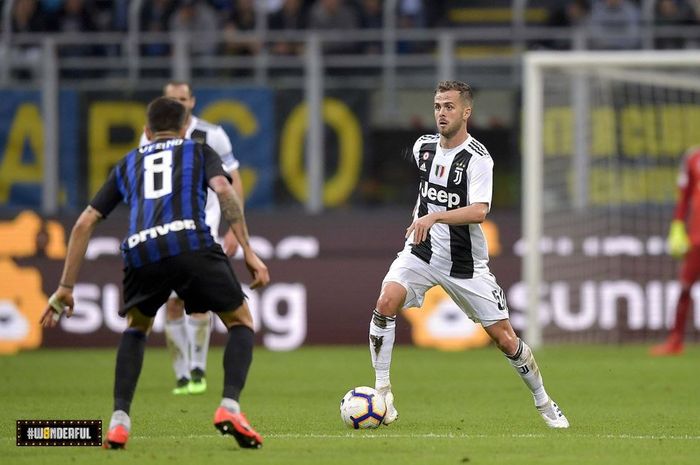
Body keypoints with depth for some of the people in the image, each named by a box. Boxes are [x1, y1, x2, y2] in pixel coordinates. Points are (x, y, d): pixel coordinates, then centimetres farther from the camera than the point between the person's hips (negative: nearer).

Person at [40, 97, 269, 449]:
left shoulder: (127, 164, 34)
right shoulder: (199, 151, 27)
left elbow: (84, 223, 28)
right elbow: (223, 189, 5)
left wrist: (65, 287, 31)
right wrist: (248, 251, 2)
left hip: (140, 252, 2)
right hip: (192, 244, -2)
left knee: (135, 328, 31)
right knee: (241, 323, 18)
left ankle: (119, 420, 14)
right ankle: (229, 408, -6)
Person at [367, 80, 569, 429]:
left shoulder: (477, 159, -16)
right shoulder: (423, 147, 3)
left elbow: (478, 212, -30)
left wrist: (434, 217, -42)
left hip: (464, 263, -4)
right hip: (422, 251, 4)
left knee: (504, 337, 1)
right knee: (386, 302, -25)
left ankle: (543, 403, 24)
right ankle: (381, 390, -16)